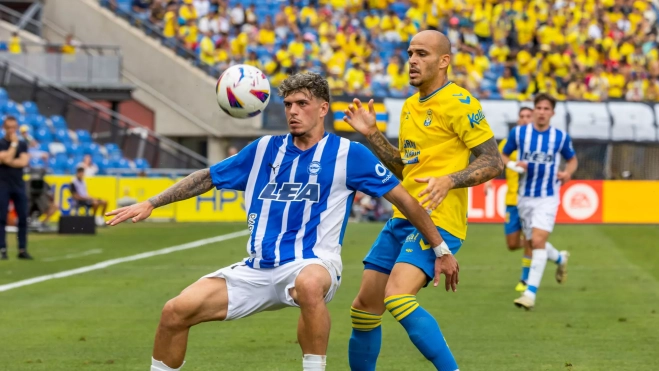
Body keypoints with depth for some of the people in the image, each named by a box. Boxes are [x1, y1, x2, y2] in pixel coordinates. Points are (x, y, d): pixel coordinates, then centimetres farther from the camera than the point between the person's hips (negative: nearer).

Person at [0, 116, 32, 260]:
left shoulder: (23, 144, 10)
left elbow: (24, 161, -5)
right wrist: (14, 143, -12)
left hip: (19, 185, 4)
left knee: (23, 218, 0)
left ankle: (22, 250, 5)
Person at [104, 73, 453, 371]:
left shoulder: (347, 154, -1)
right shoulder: (265, 150, 11)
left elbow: (403, 199, 3)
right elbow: (207, 177, 20)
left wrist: (440, 248, 2)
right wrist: (150, 204, 15)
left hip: (313, 262, -5)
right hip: (258, 270, 5)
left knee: (308, 283, -44)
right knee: (175, 312, -11)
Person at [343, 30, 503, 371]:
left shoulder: (458, 102, -9)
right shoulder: (410, 106, 17)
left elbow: (493, 161, -12)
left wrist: (449, 181, -27)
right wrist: (371, 134, 15)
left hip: (438, 221, -9)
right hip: (403, 218, 9)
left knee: (398, 298, -27)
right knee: (365, 306, 8)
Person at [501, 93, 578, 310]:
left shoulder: (561, 137, -2)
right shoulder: (518, 133, -1)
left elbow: (572, 160, 13)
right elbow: (503, 155, 10)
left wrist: (568, 173, -9)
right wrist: (513, 165, -12)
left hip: (548, 197, -3)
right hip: (525, 197, 3)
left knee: (538, 241, -19)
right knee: (533, 244, 12)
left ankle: (531, 293, -18)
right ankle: (560, 259, 46)